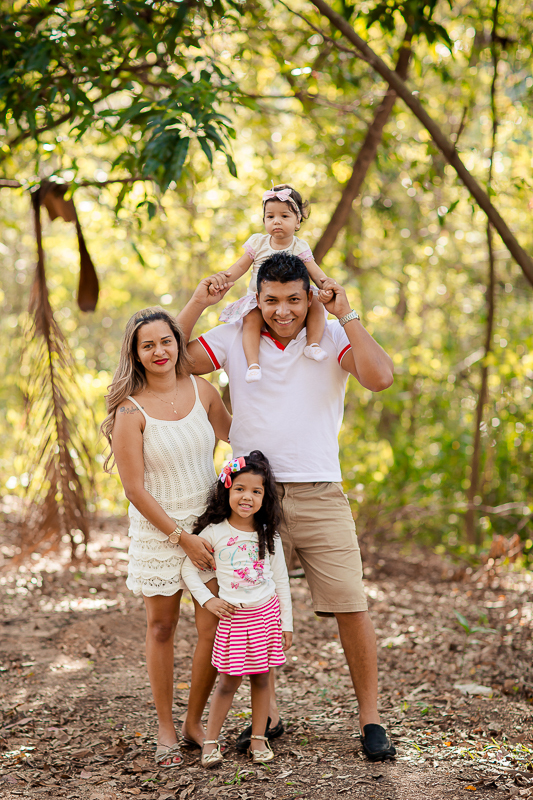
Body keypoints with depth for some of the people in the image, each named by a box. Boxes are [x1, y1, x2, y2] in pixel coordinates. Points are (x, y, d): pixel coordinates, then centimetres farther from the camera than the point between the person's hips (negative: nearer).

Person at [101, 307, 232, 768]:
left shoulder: (202, 390, -1)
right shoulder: (131, 410, -13)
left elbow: (234, 433, 20)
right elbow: (135, 489, -13)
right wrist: (183, 537, -14)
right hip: (158, 531, -3)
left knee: (214, 629, 1)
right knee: (161, 627, 7)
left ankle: (194, 722, 21)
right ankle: (166, 730, 22)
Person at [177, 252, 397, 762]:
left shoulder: (332, 337, 0)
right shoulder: (235, 339, 6)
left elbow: (379, 378, -17)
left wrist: (347, 315, -16)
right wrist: (197, 304, -6)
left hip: (320, 496, -2)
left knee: (351, 607, -2)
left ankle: (370, 719, 11)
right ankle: (268, 714, 25)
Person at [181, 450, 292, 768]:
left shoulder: (268, 534, 2)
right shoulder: (214, 532, -5)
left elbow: (281, 580, 6)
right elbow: (189, 568, 3)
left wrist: (286, 623, 5)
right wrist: (207, 600, -7)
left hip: (267, 613, 2)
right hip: (233, 615, -2)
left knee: (261, 678, 8)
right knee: (230, 680, -1)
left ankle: (259, 738, 19)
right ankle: (211, 741, 11)